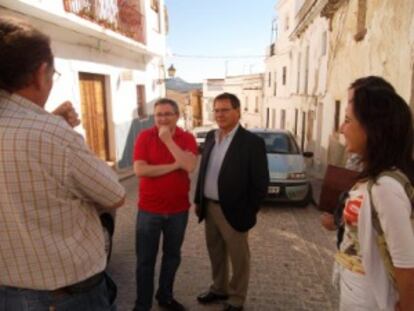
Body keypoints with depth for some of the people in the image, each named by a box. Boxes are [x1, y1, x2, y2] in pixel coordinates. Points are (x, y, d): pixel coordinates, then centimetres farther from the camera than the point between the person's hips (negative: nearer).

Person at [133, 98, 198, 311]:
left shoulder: (187, 138, -3)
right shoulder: (144, 137, -6)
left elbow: (189, 166, -20)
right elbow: (140, 170, -18)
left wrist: (168, 140, -21)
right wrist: (174, 165, -18)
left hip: (179, 210, 2)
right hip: (149, 209, -2)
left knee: (172, 256, 18)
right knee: (145, 259, 9)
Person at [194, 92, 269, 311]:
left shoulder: (252, 142, -15)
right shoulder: (211, 137, 5)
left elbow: (260, 182, -13)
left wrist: (249, 212, -11)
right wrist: (198, 200, 12)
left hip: (233, 211, -6)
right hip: (209, 208, 6)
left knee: (238, 258, 13)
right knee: (215, 253, 22)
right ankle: (219, 288, 43)